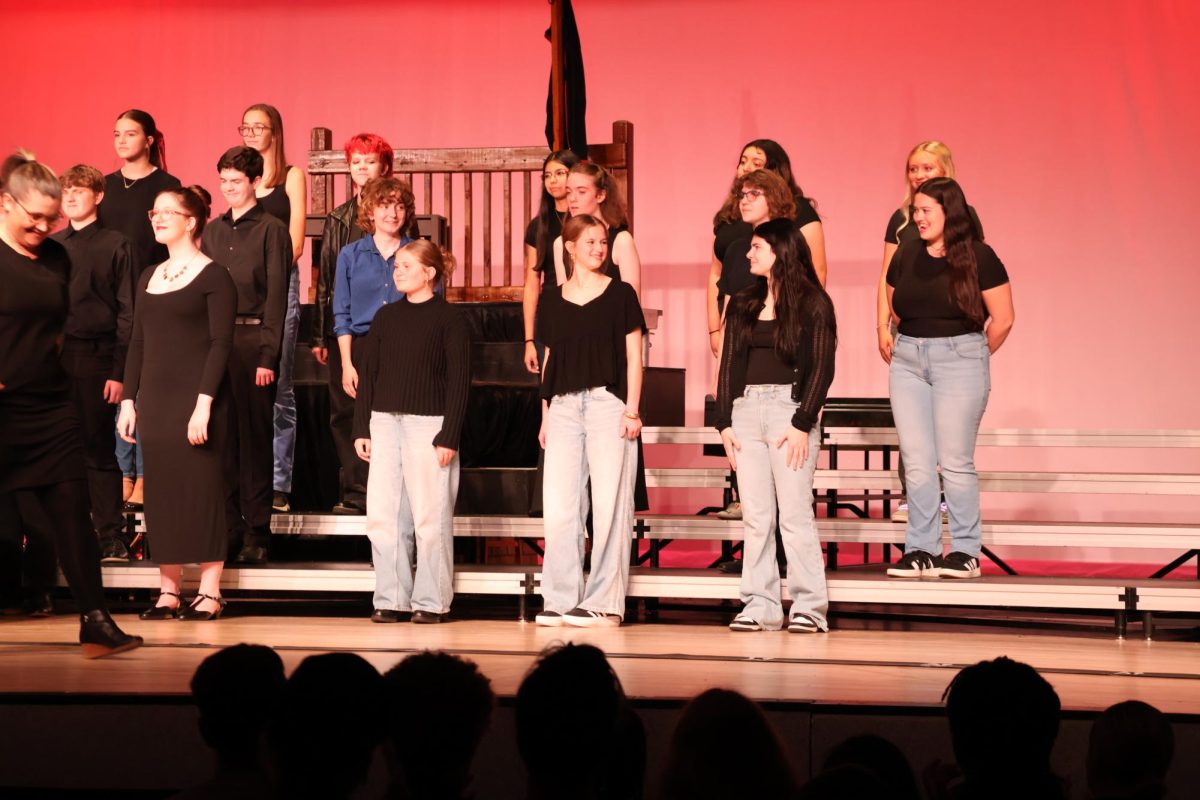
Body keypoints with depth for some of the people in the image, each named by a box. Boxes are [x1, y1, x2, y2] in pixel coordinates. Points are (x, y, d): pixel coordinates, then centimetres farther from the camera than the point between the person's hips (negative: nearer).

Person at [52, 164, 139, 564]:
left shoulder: (116, 246, -1)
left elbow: (128, 313, -4)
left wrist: (119, 372, -10)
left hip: (95, 357, -4)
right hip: (53, 357, 4)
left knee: (99, 449, 0)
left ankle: (110, 536, 7)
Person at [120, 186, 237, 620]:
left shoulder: (213, 276, -4)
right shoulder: (148, 278, 15)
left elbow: (221, 343, -10)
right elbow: (138, 343, 16)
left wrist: (204, 402, -18)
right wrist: (129, 399, 8)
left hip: (197, 397, -6)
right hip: (155, 400, 6)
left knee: (202, 489, -4)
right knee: (160, 492, 4)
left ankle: (210, 591, 2)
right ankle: (168, 590, 11)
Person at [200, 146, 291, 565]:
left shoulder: (271, 230, -2)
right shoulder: (212, 231, 15)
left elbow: (277, 295, -6)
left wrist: (268, 355, -13)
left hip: (253, 338, -5)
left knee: (255, 436, -2)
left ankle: (256, 532, 3)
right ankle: (228, 526, 12)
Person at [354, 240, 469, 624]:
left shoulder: (449, 318, -2)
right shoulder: (386, 316, 12)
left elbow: (459, 380, -6)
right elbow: (368, 373, 13)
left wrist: (449, 437, -12)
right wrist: (361, 428, 6)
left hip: (428, 423, -5)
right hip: (385, 422, 5)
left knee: (430, 515, -3)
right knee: (383, 514, 3)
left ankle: (431, 601, 4)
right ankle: (391, 599, 9)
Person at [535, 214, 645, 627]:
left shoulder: (620, 294, 5)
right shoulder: (552, 300, 14)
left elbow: (633, 356, 2)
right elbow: (549, 360, 16)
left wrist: (632, 408, -7)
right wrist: (545, 415, 13)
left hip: (608, 403, -3)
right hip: (564, 405, 3)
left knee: (609, 503, -4)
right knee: (558, 504, -1)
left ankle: (605, 602, -1)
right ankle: (560, 599, 5)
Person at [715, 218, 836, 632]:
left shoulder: (812, 304, 0)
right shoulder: (743, 305, 15)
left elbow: (821, 368, -5)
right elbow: (729, 365, 13)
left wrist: (803, 423, -13)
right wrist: (724, 422, 4)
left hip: (790, 408, -5)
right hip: (746, 409, 5)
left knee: (795, 512, -5)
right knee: (755, 515, 4)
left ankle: (809, 606, 0)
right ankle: (759, 606, 7)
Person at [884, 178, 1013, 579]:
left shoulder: (978, 257, -7)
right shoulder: (905, 255, 7)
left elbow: (1002, 319, -3)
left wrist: (973, 357, 7)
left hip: (960, 360, -4)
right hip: (908, 361, 4)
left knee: (955, 462, -3)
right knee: (916, 462, 3)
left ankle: (966, 551, 7)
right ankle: (920, 550, 9)